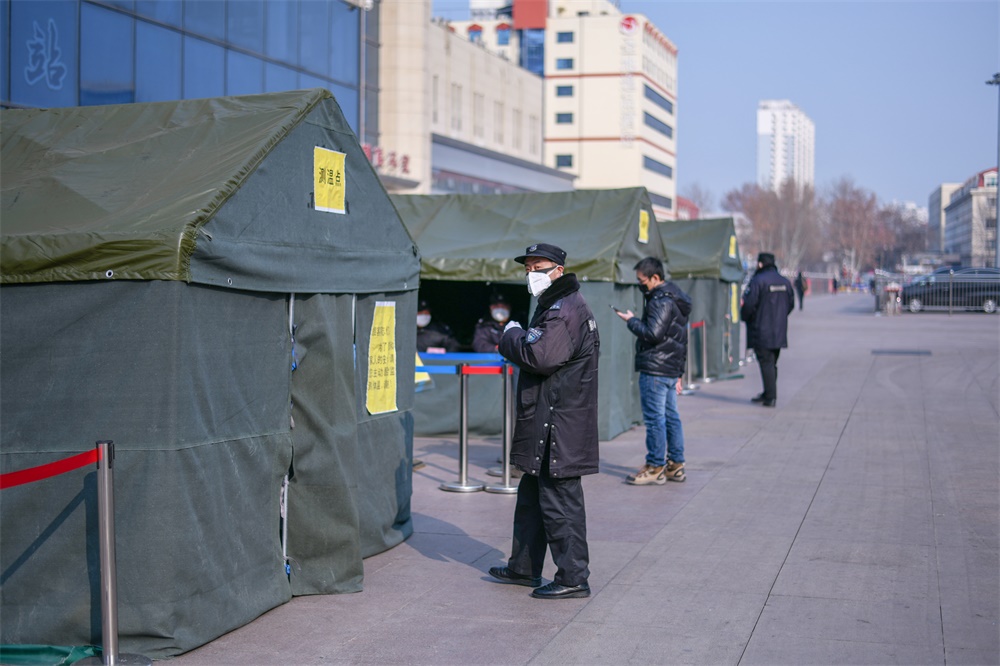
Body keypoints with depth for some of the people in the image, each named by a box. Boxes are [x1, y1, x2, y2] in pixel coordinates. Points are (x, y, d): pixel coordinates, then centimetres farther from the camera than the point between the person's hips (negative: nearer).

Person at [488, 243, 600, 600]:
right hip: (546, 425, 11)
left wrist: (511, 335, -10)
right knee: (532, 494, 19)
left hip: (558, 428, -11)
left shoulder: (564, 311, -17)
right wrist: (517, 338, 7)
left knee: (559, 500, -5)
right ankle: (524, 567, 31)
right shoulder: (556, 306, 19)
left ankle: (573, 578, 2)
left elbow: (539, 356, -27)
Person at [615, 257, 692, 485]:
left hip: (655, 370, -10)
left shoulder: (661, 301, -14)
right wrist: (678, 373, 25)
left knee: (654, 418, -6)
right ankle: (675, 465, 16)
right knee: (671, 416, 12)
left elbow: (652, 334, -23)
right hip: (671, 370, 11)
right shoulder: (676, 299, 19)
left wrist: (631, 320, -7)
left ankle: (655, 467, -3)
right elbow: (682, 340, 23)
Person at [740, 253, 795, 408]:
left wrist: (744, 317, 2)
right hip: (779, 331, 7)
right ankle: (768, 394, 22)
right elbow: (791, 304, 15)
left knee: (766, 362, -6)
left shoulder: (758, 281, -13)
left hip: (761, 331, -7)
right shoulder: (785, 282, 10)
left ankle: (770, 396, -10)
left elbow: (748, 304, -17)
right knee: (771, 363, 15)